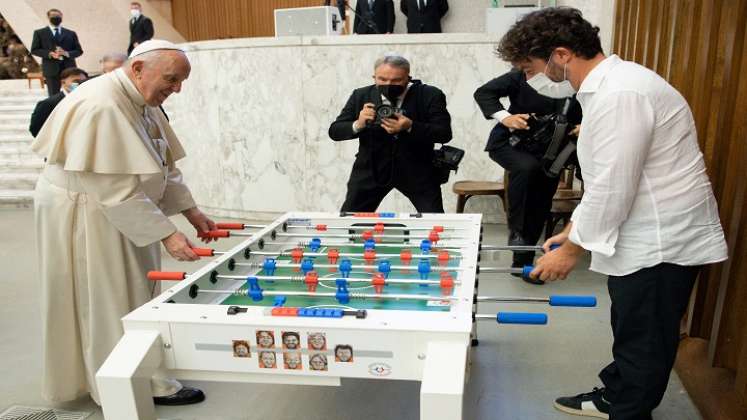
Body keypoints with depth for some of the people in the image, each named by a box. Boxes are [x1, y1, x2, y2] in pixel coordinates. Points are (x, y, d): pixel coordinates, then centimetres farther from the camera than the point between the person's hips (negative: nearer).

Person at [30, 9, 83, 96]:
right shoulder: (39, 33, 10)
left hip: (69, 69, 1)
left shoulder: (71, 33, 15)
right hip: (51, 69, -1)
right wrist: (50, 54, -13)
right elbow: (34, 50, 4)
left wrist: (67, 53, -10)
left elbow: (79, 51, 11)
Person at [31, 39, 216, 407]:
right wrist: (166, 234, -29)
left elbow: (163, 164, 7)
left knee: (130, 296, 17)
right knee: (110, 303, 3)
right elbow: (116, 189, -30)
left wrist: (190, 211, 1)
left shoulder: (141, 101, 2)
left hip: (114, 211, 9)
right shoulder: (101, 107, -28)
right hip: (84, 216, -9)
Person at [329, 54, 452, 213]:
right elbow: (335, 132, -3)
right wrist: (358, 125, -24)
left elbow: (445, 133, -14)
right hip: (371, 169, 1)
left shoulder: (430, 95, -8)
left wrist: (410, 127, -29)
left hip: (416, 170, -1)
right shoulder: (361, 96, -2)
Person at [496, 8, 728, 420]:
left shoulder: (620, 93, -25)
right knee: (630, 332, 25)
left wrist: (571, 249, -13)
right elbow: (604, 181, 15)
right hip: (642, 237, 10)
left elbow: (613, 189, -25)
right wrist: (573, 228, 16)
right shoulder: (606, 87, 8)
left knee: (644, 344, 9)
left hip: (662, 242, -10)